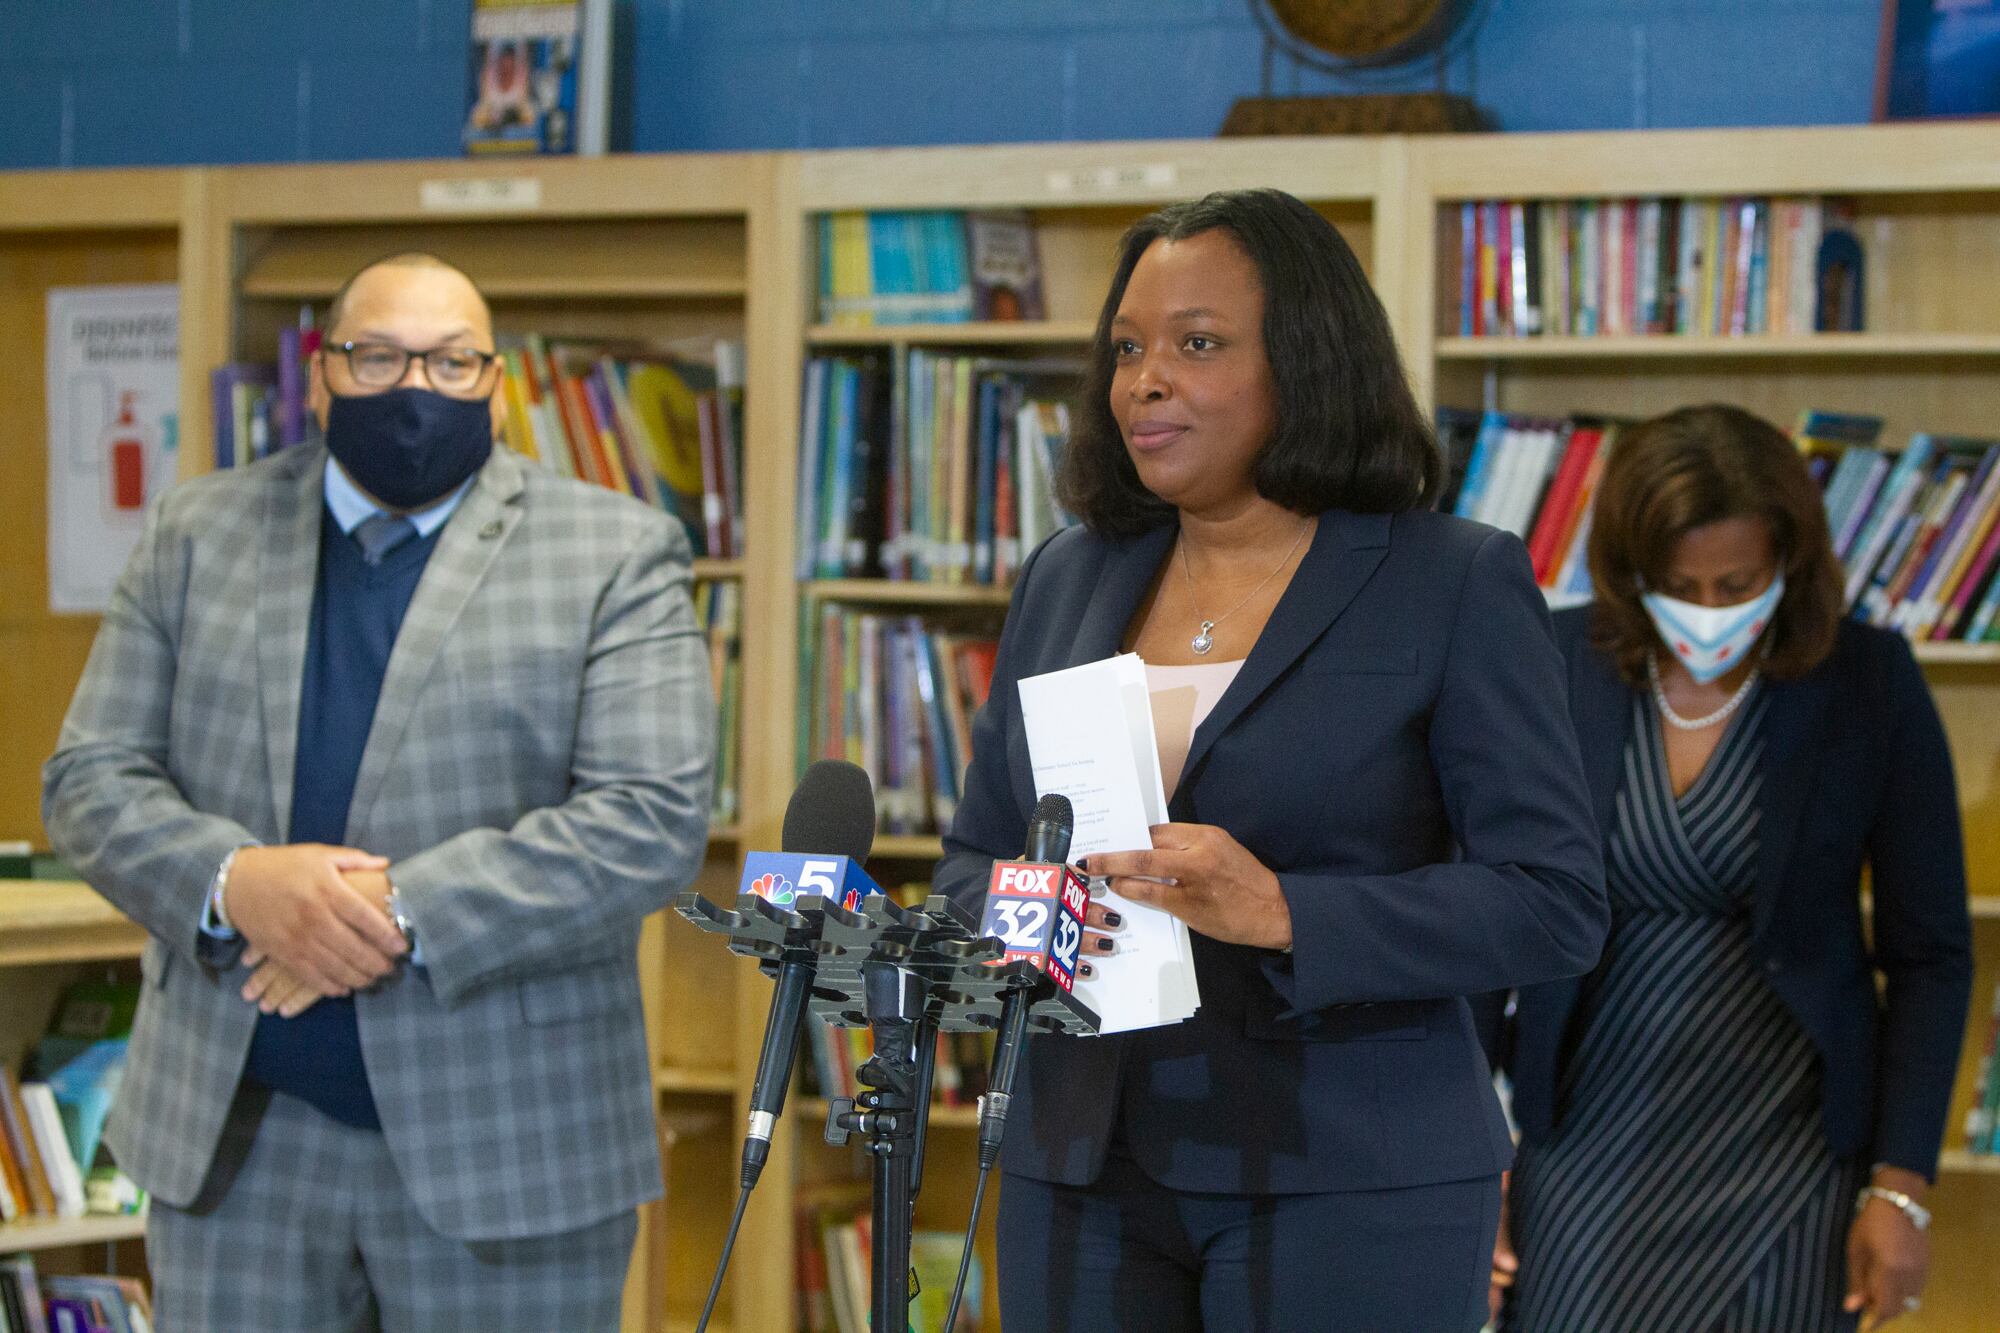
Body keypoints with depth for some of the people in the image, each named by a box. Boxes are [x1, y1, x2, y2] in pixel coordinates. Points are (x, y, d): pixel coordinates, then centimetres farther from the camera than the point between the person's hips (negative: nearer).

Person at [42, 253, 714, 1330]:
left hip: (502, 1153, -2)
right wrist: (234, 883, -15)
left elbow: (653, 818, -10)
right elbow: (92, 778, 6)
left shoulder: (615, 556, 0)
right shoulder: (199, 537, 10)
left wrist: (403, 915, -19)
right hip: (236, 1136, 3)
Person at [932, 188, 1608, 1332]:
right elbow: (974, 857, 16)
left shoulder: (1458, 585, -3)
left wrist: (1284, 915, -21)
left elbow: (1556, 905, -9)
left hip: (1348, 1190, -4)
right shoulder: (1065, 581, 12)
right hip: (1085, 1179, 5)